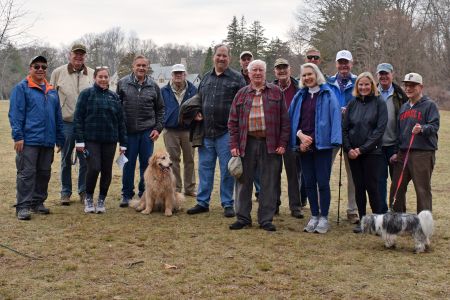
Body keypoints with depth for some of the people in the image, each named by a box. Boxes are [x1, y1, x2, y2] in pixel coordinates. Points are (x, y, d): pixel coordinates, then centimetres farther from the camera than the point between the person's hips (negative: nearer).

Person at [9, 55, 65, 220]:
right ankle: (23, 206, 0)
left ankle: (38, 203, 23)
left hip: (48, 141, 6)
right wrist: (18, 136, -16)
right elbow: (15, 114, -8)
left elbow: (58, 117, 18)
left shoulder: (52, 91, 16)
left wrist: (60, 139, 15)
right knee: (26, 173, -5)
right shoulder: (21, 88, -2)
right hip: (29, 140, -6)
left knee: (44, 173, 11)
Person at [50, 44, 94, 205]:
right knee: (66, 159, 9)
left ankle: (84, 191, 20)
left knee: (85, 159, 6)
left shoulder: (92, 74, 4)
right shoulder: (58, 72, 1)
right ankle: (65, 192, 20)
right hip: (66, 122, -1)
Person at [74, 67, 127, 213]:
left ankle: (101, 200, 21)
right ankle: (89, 198, 9)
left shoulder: (114, 97, 10)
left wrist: (123, 143, 9)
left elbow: (121, 120, 12)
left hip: (110, 140, 4)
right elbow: (78, 117, -3)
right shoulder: (86, 94, 0)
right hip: (91, 140, -3)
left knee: (107, 171, 5)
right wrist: (79, 140, -9)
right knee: (94, 168, -13)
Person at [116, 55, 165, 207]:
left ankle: (144, 194, 18)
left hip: (147, 131, 1)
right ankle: (127, 195, 16)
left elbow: (160, 109, 11)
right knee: (128, 163, 5)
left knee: (146, 163, 6)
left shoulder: (153, 86, 6)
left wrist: (158, 128, 2)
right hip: (128, 131, -1)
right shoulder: (123, 83, 2)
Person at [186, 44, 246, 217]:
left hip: (226, 132, -4)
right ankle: (202, 202, 19)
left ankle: (228, 204, 13)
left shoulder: (237, 78, 0)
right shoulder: (206, 78, 14)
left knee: (227, 170, 2)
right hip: (206, 131, 4)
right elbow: (198, 99, 25)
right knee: (205, 167, 9)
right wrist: (196, 113, 7)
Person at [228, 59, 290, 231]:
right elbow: (233, 122, 9)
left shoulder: (276, 92, 6)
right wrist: (234, 145, -1)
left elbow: (284, 120, 3)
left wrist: (282, 143, -5)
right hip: (247, 144, 1)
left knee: (269, 184, 3)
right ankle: (243, 218, 16)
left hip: (270, 144, -1)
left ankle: (266, 219, 13)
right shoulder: (241, 94, 10)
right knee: (244, 182, 6)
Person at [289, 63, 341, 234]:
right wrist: (300, 135, -6)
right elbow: (292, 118, 10)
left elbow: (335, 117, -8)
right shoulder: (300, 96, 12)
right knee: (309, 182, 9)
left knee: (323, 182, -2)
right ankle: (314, 216, 19)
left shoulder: (328, 95, -2)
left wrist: (334, 140, -16)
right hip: (303, 145, 5)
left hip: (322, 144, -4)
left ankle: (324, 218, 8)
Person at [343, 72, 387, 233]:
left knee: (371, 186, -4)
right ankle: (362, 220, 15)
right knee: (358, 187, 7)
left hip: (372, 152, -3)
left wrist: (362, 149, -13)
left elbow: (380, 129, -8)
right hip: (353, 152, 4)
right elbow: (345, 128, 8)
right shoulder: (352, 104, 9)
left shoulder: (379, 103, -1)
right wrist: (348, 149, -6)